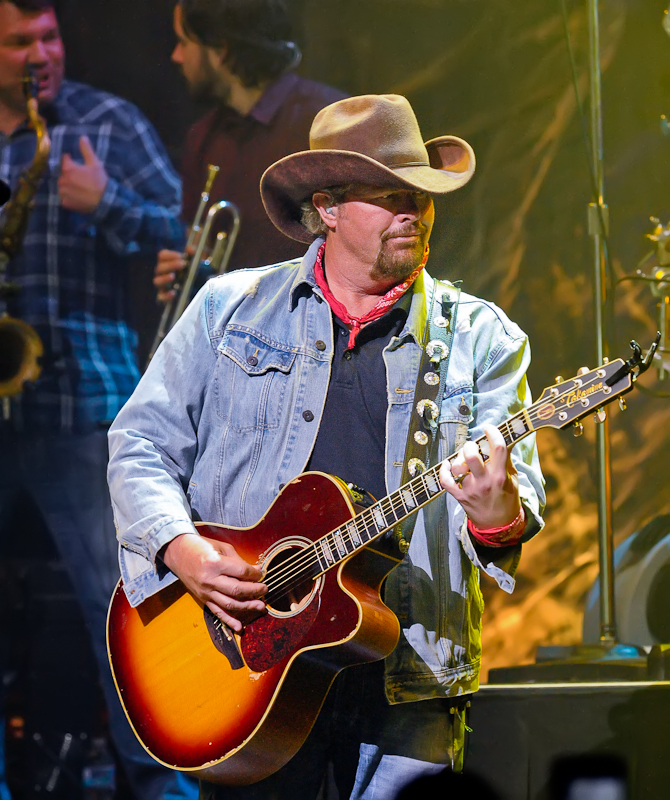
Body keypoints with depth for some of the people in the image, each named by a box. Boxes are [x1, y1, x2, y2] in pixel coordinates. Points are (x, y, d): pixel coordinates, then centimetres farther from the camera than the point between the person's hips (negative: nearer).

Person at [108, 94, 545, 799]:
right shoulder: (231, 308, 8)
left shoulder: (481, 337, 8)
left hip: (407, 672, 0)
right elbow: (142, 442, 7)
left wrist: (498, 514, -25)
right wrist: (181, 549, -10)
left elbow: (522, 491, -1)